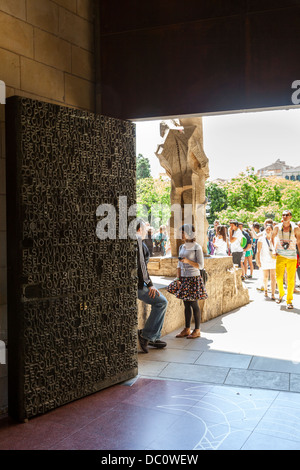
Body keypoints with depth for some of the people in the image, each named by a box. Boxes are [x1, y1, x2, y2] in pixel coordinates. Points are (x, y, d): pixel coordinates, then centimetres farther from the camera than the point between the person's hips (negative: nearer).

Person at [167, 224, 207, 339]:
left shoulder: (197, 247, -8)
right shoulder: (182, 247, 11)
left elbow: (201, 265, -9)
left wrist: (188, 261, -21)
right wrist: (178, 279, 5)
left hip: (194, 278, -6)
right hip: (184, 278, 6)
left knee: (194, 304, -1)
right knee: (186, 304, 10)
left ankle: (197, 330, 9)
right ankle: (187, 329, 18)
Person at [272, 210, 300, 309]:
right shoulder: (277, 227, 0)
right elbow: (272, 239, 17)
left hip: (292, 257, -1)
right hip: (280, 256, 1)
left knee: (291, 280, 0)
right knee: (278, 277, -1)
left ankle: (289, 301, 12)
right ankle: (281, 293, 29)